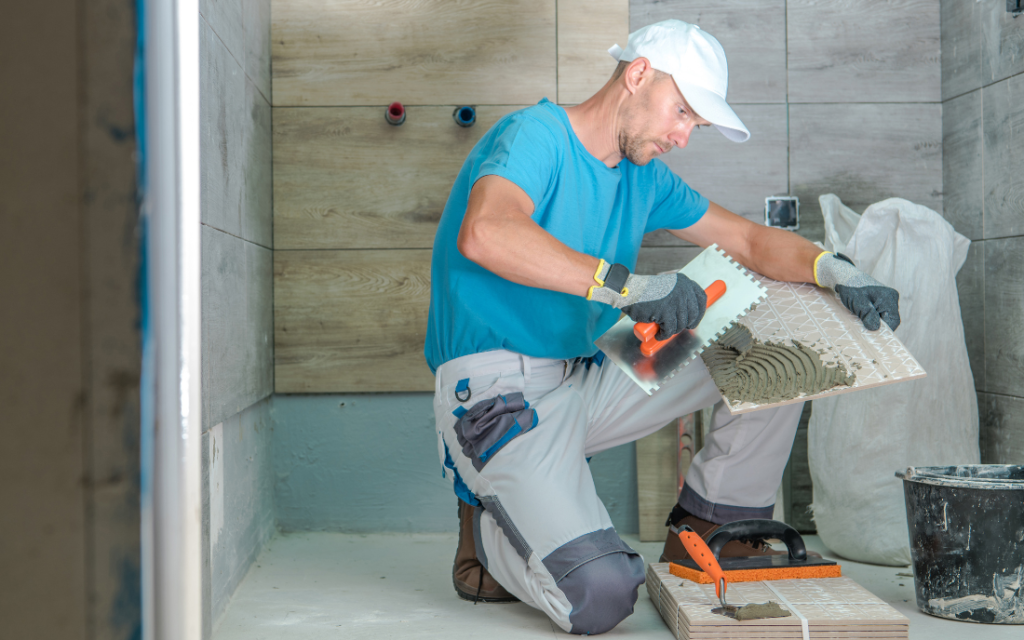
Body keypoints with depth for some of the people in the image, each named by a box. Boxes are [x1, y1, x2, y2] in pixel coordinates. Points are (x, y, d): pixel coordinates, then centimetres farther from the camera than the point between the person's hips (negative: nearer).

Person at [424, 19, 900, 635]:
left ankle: (706, 536, 12)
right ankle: (488, 533, 6)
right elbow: (485, 234, -34)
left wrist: (833, 270, -6)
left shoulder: (645, 177, 12)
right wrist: (625, 284, -39)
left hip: (586, 379, 8)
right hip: (496, 391, -8)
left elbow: (750, 240, 15)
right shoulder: (537, 134, -13)